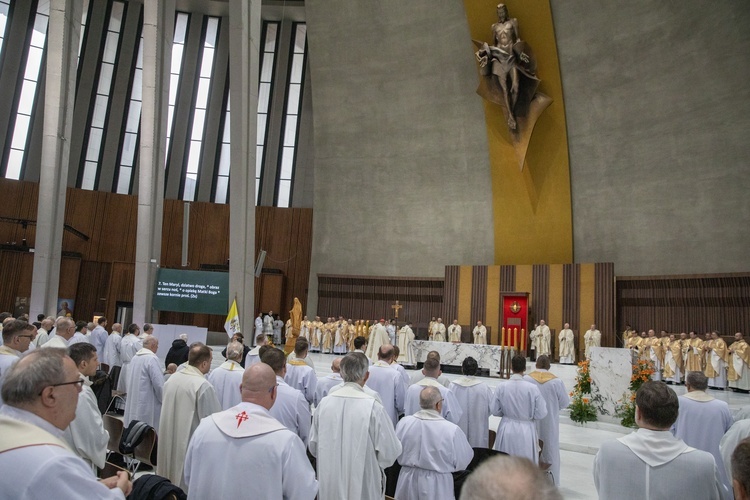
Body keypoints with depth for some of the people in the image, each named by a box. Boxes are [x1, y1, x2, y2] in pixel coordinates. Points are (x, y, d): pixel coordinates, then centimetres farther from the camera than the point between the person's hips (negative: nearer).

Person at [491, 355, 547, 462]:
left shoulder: (501, 387, -11)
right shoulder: (533, 388, -16)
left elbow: (494, 411, -3)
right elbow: (541, 414, -11)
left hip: (506, 430, 2)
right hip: (526, 432, -2)